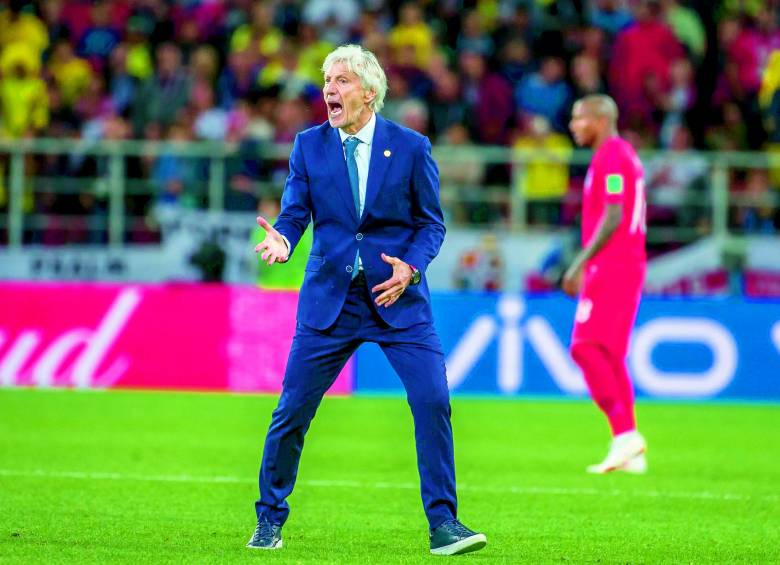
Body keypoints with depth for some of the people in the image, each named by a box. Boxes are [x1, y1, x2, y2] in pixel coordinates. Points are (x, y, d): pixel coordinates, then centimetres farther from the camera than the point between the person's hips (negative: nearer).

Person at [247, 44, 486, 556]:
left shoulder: (411, 147, -2)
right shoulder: (309, 145, 3)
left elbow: (432, 223, 3)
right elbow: (295, 212, 0)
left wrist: (410, 267, -14)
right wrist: (281, 240, -23)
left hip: (398, 297, -1)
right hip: (329, 297, 1)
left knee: (433, 401, -13)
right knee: (293, 409, 2)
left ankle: (443, 524, -4)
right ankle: (270, 519, 19)